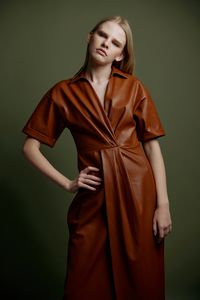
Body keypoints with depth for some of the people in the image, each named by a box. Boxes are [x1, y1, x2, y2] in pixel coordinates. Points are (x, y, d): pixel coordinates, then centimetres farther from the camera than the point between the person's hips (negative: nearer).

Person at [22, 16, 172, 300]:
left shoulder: (133, 86, 4)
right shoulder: (63, 93, 4)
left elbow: (153, 145, 1)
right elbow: (30, 147, 6)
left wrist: (163, 203, -6)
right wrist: (67, 184, 0)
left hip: (139, 190, 1)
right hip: (94, 195, 0)